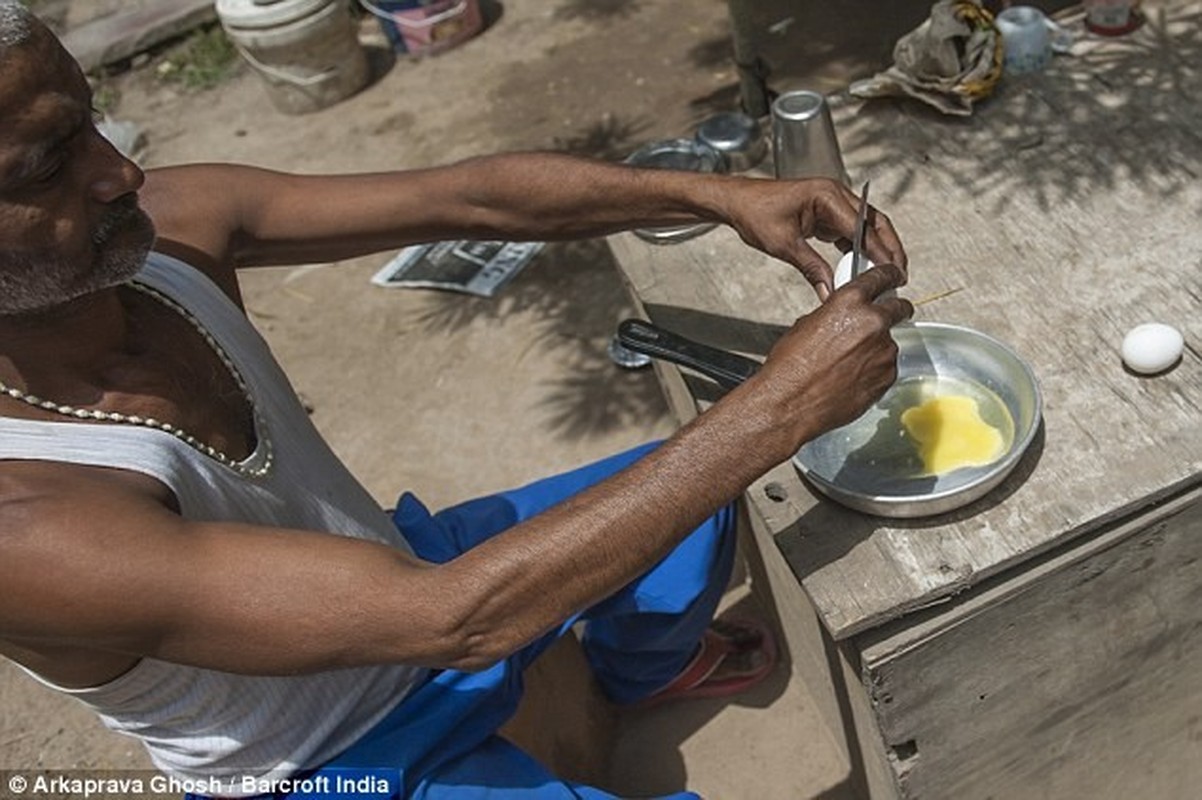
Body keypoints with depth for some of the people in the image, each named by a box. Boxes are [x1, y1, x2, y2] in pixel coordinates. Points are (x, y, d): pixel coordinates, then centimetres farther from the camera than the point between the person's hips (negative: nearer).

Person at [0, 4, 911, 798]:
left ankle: (647, 663, 40)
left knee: (690, 493, 8)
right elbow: (456, 618, -41)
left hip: (397, 569, 6)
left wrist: (721, 195, -24)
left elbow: (476, 198, -13)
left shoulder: (172, 223, -18)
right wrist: (779, 406, -39)